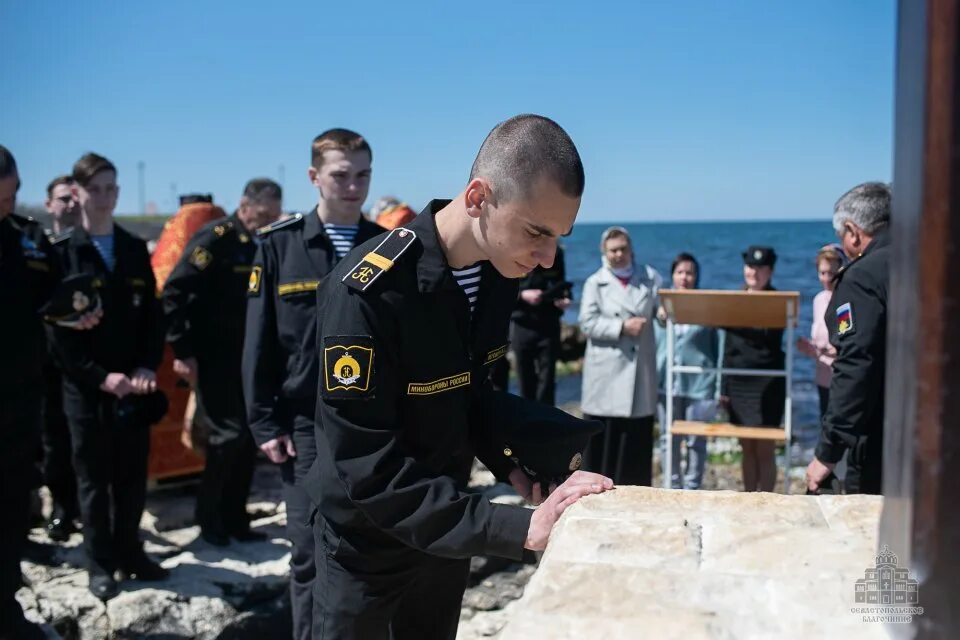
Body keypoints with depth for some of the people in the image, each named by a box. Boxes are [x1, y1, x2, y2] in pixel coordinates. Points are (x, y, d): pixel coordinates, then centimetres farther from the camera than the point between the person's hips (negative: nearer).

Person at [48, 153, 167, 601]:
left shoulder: (135, 249, 10)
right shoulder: (61, 252, -4)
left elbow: (152, 315, 9)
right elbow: (58, 330, -8)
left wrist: (147, 368, -5)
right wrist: (101, 377, -15)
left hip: (134, 385, 4)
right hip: (86, 389, -3)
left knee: (132, 478, 10)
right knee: (94, 480, 6)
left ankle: (129, 552, 26)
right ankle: (100, 565, 18)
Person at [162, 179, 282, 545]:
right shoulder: (215, 238, -12)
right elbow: (174, 292, -16)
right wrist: (182, 351, -17)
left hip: (249, 358, 7)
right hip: (214, 358, -7)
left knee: (249, 435, 7)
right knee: (230, 433, -9)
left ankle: (235, 518, 18)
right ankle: (209, 517, 9)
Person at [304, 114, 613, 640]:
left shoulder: (499, 273, -7)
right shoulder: (367, 293, -30)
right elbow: (371, 473, -31)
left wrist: (508, 463, -9)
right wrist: (521, 528, -35)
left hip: (446, 527, 6)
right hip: (367, 542, -6)